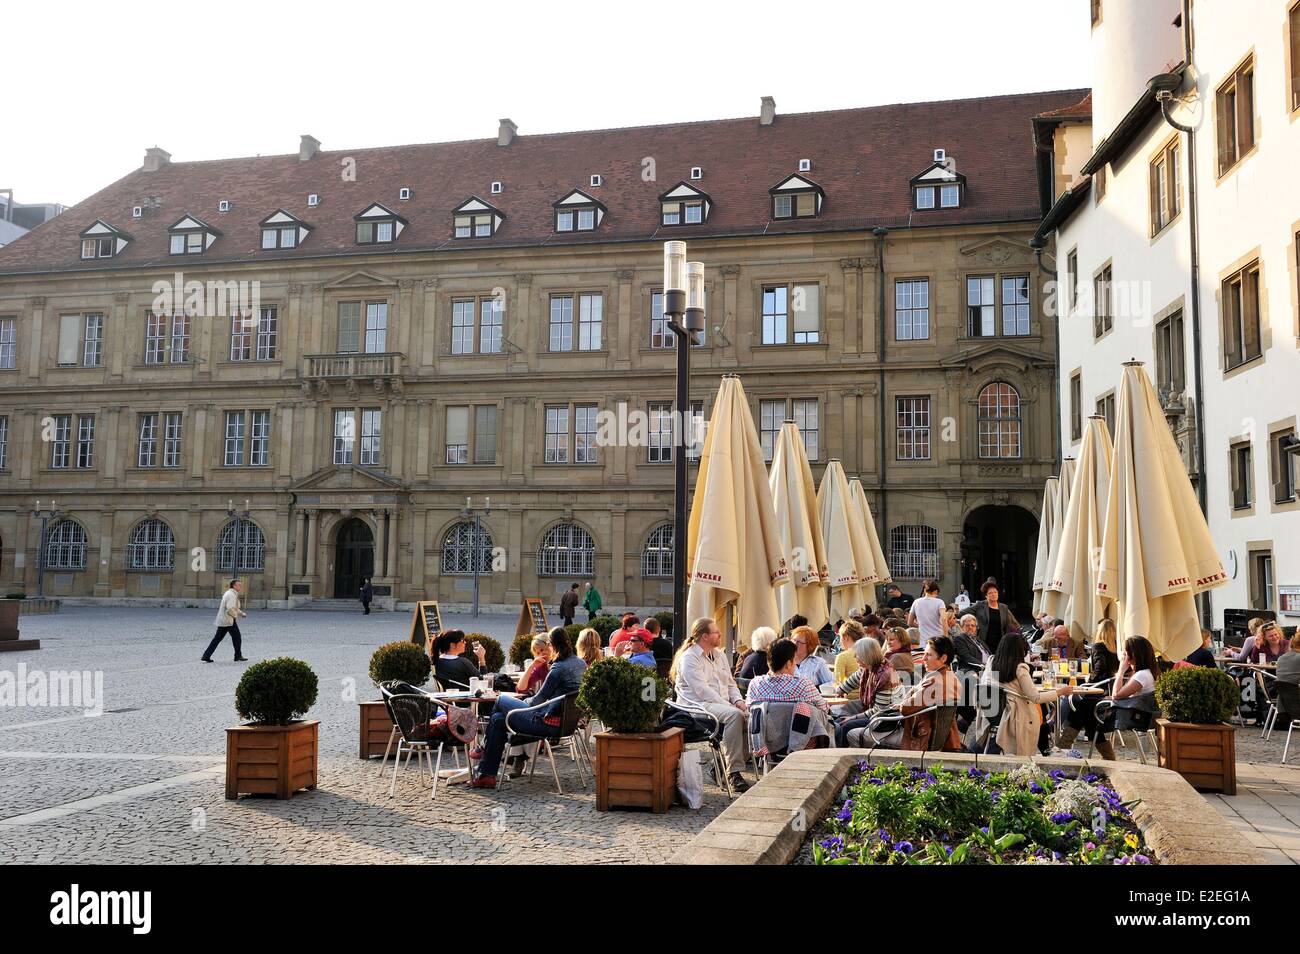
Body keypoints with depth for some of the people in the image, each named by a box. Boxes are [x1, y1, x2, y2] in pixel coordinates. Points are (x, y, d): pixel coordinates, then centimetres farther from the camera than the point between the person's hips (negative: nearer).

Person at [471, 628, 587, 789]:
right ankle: (487, 774, 16)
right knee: (498, 719, 15)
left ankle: (485, 748, 31)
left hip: (546, 723, -9)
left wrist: (524, 702, 8)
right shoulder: (581, 663, 7)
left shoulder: (559, 667, -19)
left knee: (501, 700, 10)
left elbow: (540, 698, -12)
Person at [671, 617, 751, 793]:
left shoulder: (719, 655, 21)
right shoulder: (689, 658, -5)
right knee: (734, 715, -32)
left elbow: (730, 684, 21)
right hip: (699, 705, -8)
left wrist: (738, 701, 0)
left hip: (722, 704, 8)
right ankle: (733, 773, -29)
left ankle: (724, 765, -8)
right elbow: (701, 690, -15)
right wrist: (728, 705, -20)